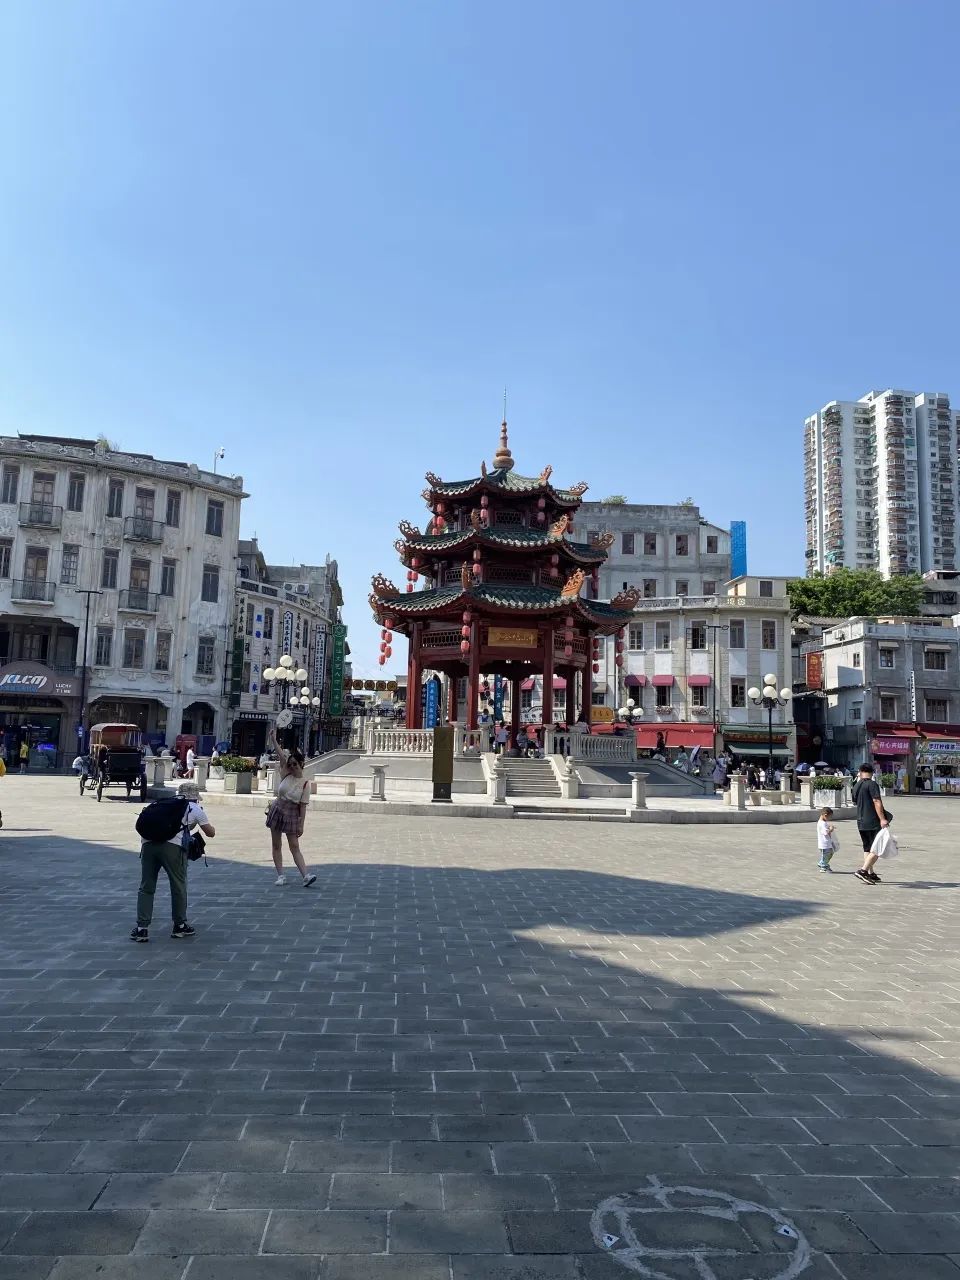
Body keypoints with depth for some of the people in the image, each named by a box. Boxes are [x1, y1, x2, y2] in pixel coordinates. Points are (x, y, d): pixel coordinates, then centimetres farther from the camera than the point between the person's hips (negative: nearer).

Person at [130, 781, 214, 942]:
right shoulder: (196, 808, 18)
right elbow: (211, 833, 26)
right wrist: (209, 824, 45)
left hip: (148, 843, 4)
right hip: (172, 846, -3)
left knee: (146, 887, 13)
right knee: (178, 886, 14)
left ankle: (141, 928, 9)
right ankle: (180, 926, 25)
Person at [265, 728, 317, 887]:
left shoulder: (305, 784, -10)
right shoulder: (286, 775, -2)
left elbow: (303, 806, -10)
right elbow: (281, 755, -12)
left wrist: (301, 825, -13)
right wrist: (273, 741, -21)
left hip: (292, 815, -3)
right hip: (278, 810, 3)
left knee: (295, 847, -9)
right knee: (276, 845, 6)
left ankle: (306, 876, -12)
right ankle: (280, 876, 14)